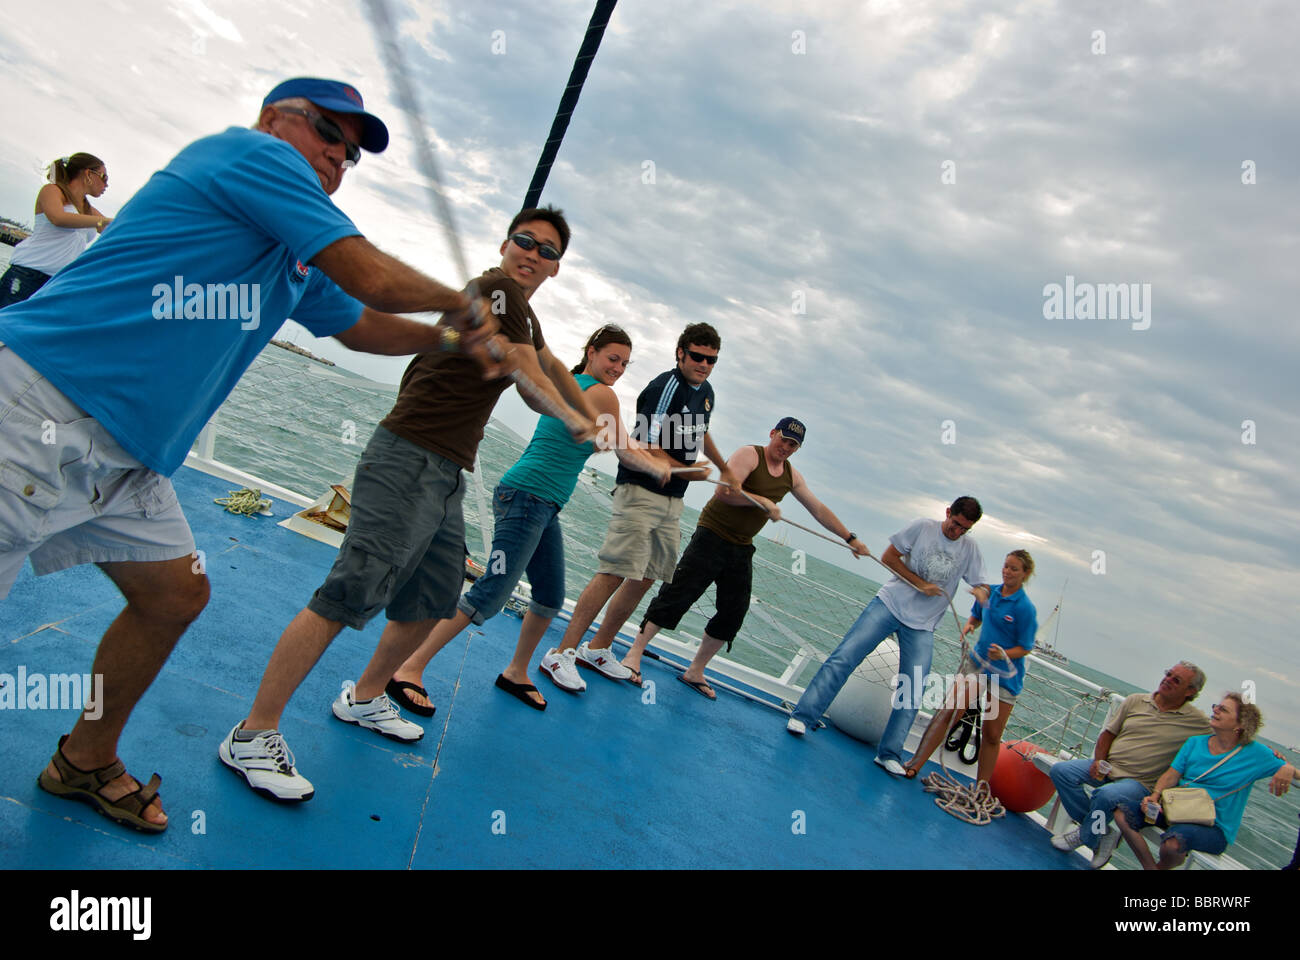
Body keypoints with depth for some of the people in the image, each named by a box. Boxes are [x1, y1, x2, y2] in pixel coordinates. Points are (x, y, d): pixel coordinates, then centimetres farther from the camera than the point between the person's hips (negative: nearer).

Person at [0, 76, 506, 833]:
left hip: (125, 458, 10)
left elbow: (362, 325, 33)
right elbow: (375, 279, -15)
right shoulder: (253, 151, -7)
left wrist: (450, 337, 21)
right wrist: (458, 302, 3)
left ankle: (88, 762, 35)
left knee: (177, 595, 15)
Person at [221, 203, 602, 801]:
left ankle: (364, 697, 37)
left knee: (435, 600, 16)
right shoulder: (495, 289, -8)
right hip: (408, 462, -10)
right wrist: (572, 420, 9)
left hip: (447, 477, 10)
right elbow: (531, 385, -9)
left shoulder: (523, 313, 21)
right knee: (351, 593, -16)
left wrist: (593, 418, 46)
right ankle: (253, 734, -8)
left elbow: (552, 366, 40)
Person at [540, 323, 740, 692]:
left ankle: (598, 649, 22)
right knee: (615, 573, -14)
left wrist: (724, 468, 43)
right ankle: (561, 654, -7)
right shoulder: (667, 386, -14)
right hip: (640, 492, -9)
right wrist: (688, 471, -11)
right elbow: (647, 447, -20)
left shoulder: (705, 391, 14)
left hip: (672, 502, 9)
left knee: (646, 578, 10)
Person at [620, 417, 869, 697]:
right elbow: (724, 490, -23)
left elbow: (819, 509, 20)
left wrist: (850, 538, 21)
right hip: (712, 536, -7)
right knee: (677, 595, -11)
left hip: (742, 549, 7)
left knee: (733, 614, 5)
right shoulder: (749, 455, -9)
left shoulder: (792, 476, 12)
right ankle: (634, 655, -4)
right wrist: (763, 501, -23)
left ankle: (695, 672, 16)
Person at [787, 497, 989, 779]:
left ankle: (889, 755, 5)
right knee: (844, 656, -14)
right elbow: (888, 557, -2)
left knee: (913, 692, -4)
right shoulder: (922, 527, -2)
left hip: (922, 626, 3)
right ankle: (802, 716, -10)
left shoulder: (970, 549, 6)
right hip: (890, 603, -2)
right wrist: (920, 583, -10)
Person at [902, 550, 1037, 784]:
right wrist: (968, 627, -3)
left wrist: (1004, 654, -27)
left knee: (992, 736, 4)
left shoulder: (1025, 608, -13)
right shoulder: (989, 592, 2)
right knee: (949, 711, -10)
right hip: (977, 661, 3)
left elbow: (1025, 648, -9)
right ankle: (915, 765, -11)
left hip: (1005, 674, -3)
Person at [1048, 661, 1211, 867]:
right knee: (1060, 770, -16)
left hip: (1140, 783, -5)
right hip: (1107, 768, 5)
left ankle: (1084, 836, -4)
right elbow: (1108, 733, 13)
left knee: (1106, 795, -36)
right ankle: (1102, 832, -7)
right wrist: (1099, 761, -4)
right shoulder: (1135, 701, 9)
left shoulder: (1198, 722, -1)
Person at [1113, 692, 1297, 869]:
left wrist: (1287, 770, -23)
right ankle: (1150, 867, -1)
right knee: (1122, 814, -19)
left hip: (1214, 828, -4)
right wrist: (1155, 795, -16)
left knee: (1173, 841, -37)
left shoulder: (1254, 753, -1)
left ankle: (1163, 866, 0)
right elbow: (1172, 774, 3)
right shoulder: (1195, 742, 9)